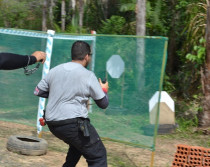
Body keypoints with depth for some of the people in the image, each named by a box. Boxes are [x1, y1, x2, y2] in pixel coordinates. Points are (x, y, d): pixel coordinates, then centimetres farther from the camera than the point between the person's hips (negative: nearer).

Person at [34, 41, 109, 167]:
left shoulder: (55, 70, 8)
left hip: (52, 124, 7)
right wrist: (104, 90, 19)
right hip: (73, 123, -7)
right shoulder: (88, 76, -7)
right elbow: (103, 104, -1)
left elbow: (38, 91, 15)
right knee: (98, 156, -2)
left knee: (78, 143, 34)